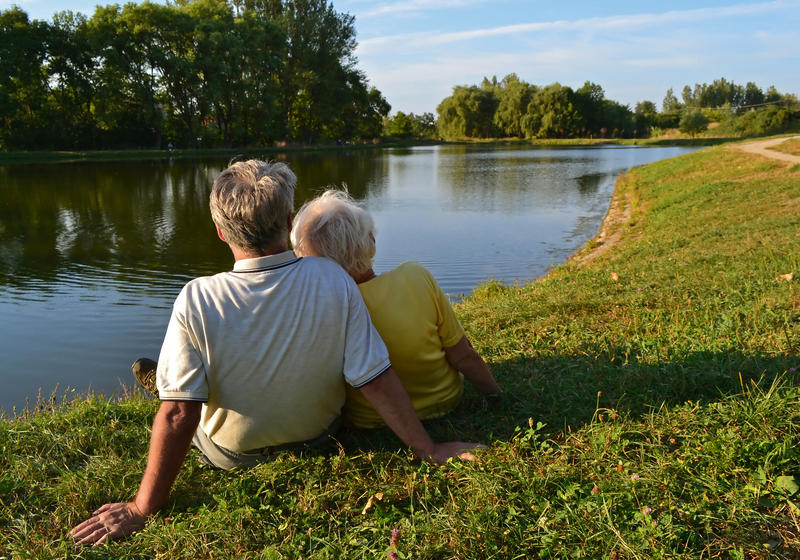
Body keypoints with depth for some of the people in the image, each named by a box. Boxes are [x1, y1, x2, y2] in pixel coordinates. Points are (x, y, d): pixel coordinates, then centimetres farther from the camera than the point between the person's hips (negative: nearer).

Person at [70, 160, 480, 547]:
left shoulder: (196, 301, -29)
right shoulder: (333, 282, -24)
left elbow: (179, 415, -28)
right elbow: (377, 382, -22)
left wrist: (142, 509, -15)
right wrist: (429, 450, -10)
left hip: (231, 455, -2)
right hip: (315, 436, 3)